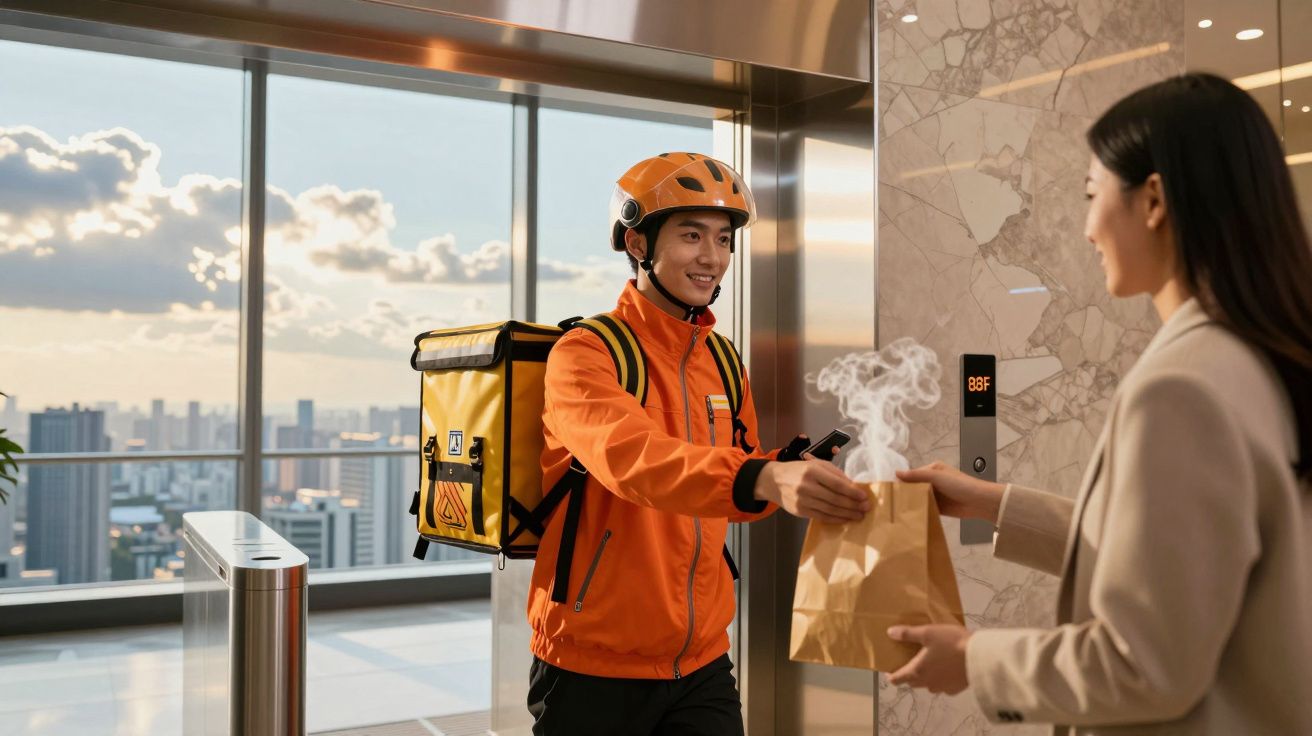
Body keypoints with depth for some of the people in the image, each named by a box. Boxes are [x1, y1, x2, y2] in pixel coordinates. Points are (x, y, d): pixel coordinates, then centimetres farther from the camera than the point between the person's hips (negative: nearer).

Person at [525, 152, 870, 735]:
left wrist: (799, 466, -7)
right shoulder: (585, 354, -13)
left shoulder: (723, 363, 8)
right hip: (594, 670, -5)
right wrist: (766, 478, -46)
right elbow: (630, 458, -32)